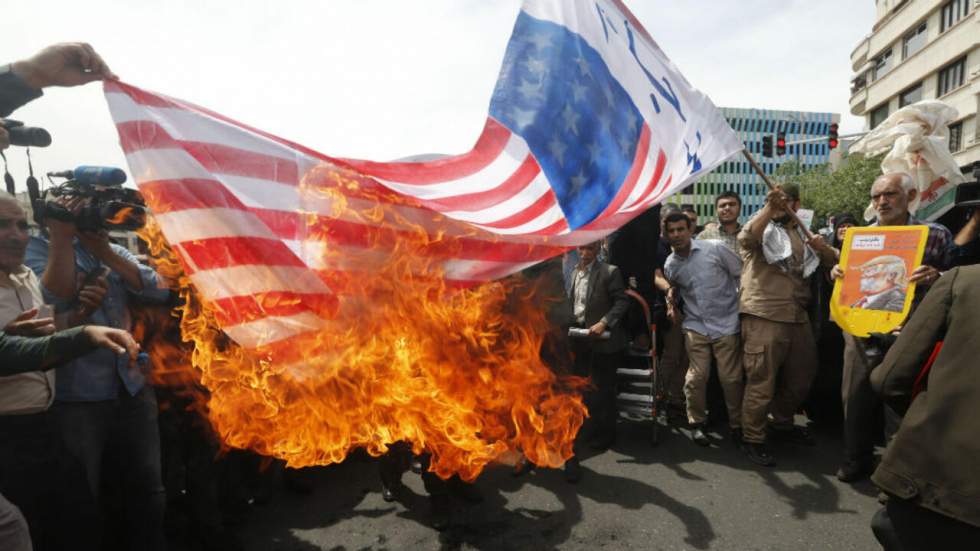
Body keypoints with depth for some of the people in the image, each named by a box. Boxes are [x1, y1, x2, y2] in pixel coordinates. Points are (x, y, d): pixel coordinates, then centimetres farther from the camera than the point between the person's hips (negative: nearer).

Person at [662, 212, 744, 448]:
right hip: (695, 326, 3)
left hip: (727, 323, -2)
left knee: (731, 378, -1)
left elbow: (743, 276, -1)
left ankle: (737, 425, 19)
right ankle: (697, 422, 17)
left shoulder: (716, 249, -8)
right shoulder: (670, 265, 4)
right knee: (697, 377, -3)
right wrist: (671, 299, 3)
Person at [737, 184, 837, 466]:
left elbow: (831, 261, 15)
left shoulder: (802, 234, 19)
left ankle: (782, 424, 38)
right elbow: (746, 239, -25)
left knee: (801, 377, 19)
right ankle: (753, 439, 6)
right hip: (764, 318, -7)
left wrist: (822, 247, -6)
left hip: (798, 317, 7)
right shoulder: (761, 229, -1)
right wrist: (768, 207, -32)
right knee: (761, 382, -5)